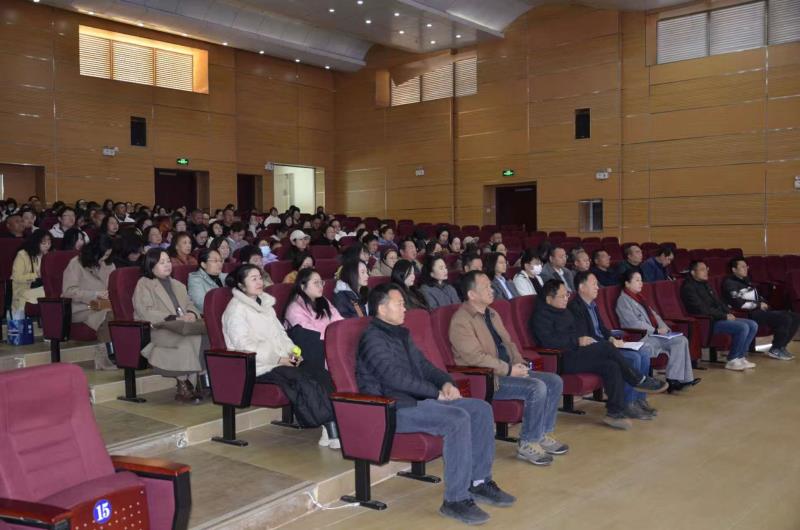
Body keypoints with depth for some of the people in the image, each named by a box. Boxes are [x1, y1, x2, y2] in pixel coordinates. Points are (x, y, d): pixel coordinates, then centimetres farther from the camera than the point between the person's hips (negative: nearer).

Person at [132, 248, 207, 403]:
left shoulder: (177, 285, 30)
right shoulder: (144, 284, 7)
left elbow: (189, 304, 24)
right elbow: (145, 312, -8)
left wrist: (192, 314, -3)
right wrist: (174, 319, -16)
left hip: (182, 325, 6)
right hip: (156, 330, -6)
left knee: (206, 334, -26)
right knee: (186, 338, -35)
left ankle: (204, 378, -24)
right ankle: (182, 386, -29)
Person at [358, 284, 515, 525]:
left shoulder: (401, 333, 20)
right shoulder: (373, 338, -11)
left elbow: (423, 365, 22)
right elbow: (395, 377, -20)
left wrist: (446, 382, 1)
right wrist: (437, 392, -15)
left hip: (417, 399, 10)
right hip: (394, 409, -10)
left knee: (481, 409, -1)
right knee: (458, 419, -29)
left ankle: (479, 481, 5)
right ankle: (455, 500, -22)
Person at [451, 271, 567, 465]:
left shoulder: (492, 314, 16)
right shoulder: (461, 320, -15)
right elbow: (475, 357, -22)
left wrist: (519, 363, 3)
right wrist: (509, 370, -19)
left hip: (508, 371, 10)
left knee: (555, 382, 0)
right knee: (537, 388, -26)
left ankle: (544, 435, 11)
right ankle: (527, 445, -12)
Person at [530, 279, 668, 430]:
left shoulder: (565, 312, 24)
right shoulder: (541, 315, -5)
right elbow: (549, 341, -20)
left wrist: (585, 340, 6)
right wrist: (578, 342, -17)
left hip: (574, 354, 9)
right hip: (563, 360, -9)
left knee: (611, 366, -17)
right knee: (606, 346, -23)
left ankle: (615, 412, -16)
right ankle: (639, 380, -11)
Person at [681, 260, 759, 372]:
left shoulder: (705, 285, 18)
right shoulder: (689, 287, -13)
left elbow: (718, 302, 23)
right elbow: (702, 309, -20)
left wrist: (729, 313, 4)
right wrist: (724, 316, -17)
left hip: (721, 318, 10)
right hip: (708, 322, -10)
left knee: (753, 325, 2)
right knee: (743, 327, -24)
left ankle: (741, 357, 6)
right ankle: (732, 361, -11)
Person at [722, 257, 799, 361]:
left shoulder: (746, 281, 23)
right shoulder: (729, 283, -7)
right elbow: (738, 303, -18)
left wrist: (763, 304, 6)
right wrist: (758, 305, -10)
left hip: (760, 310, 10)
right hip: (750, 314, -10)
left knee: (795, 317, 1)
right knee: (785, 318, -24)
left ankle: (780, 346, 8)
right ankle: (775, 350, -10)